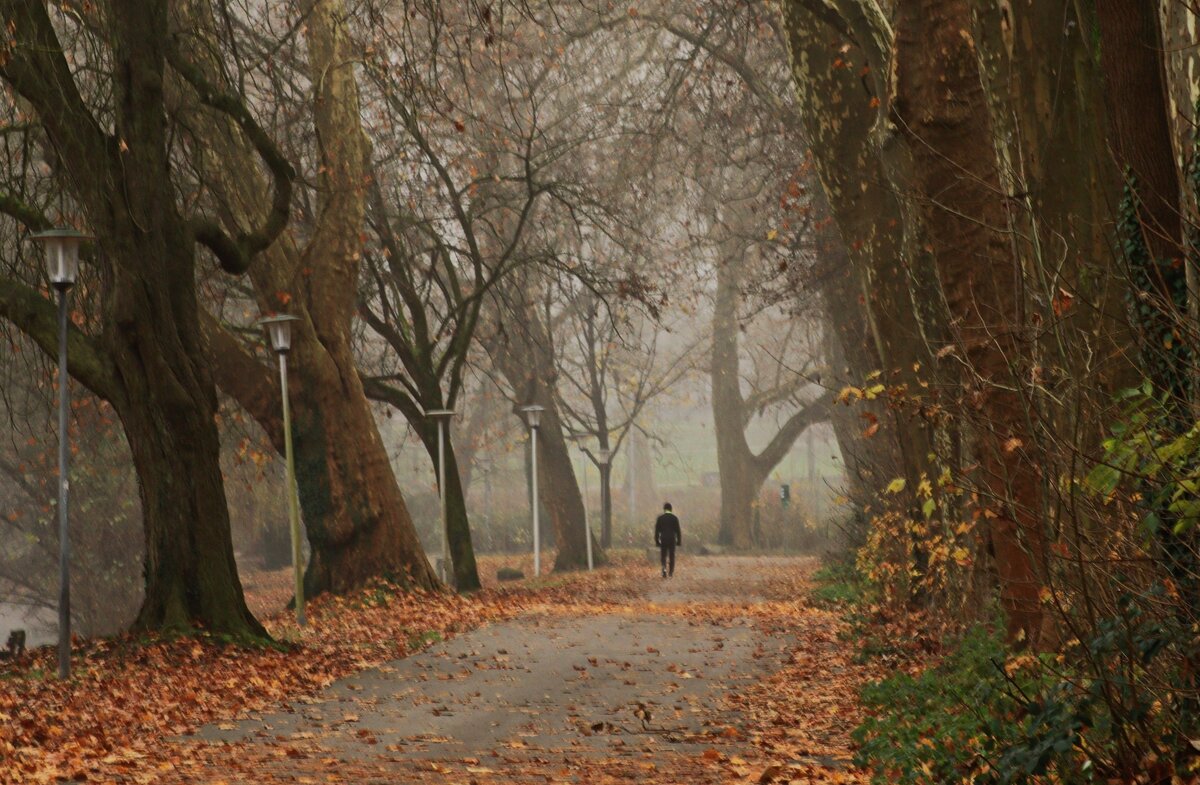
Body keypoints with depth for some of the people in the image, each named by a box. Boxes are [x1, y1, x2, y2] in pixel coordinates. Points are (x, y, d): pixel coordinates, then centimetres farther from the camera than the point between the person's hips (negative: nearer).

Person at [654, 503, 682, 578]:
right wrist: (679, 541, 5)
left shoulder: (660, 518, -1)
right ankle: (671, 573, 12)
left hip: (663, 540, 0)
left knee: (664, 556, 6)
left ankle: (664, 569, -17)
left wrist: (657, 541, 6)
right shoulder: (674, 518, -2)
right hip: (672, 540, 0)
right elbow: (678, 530, -1)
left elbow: (657, 531, 0)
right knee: (672, 556, 10)